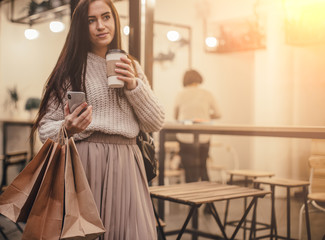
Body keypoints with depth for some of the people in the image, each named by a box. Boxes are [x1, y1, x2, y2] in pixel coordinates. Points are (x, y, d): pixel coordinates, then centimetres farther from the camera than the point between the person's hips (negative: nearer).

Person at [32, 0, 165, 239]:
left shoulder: (131, 67, 12)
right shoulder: (70, 69, 1)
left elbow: (156, 123, 7)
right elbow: (45, 128, 0)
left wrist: (134, 85, -6)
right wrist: (66, 129, -21)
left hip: (125, 165, 3)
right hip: (84, 165, -3)